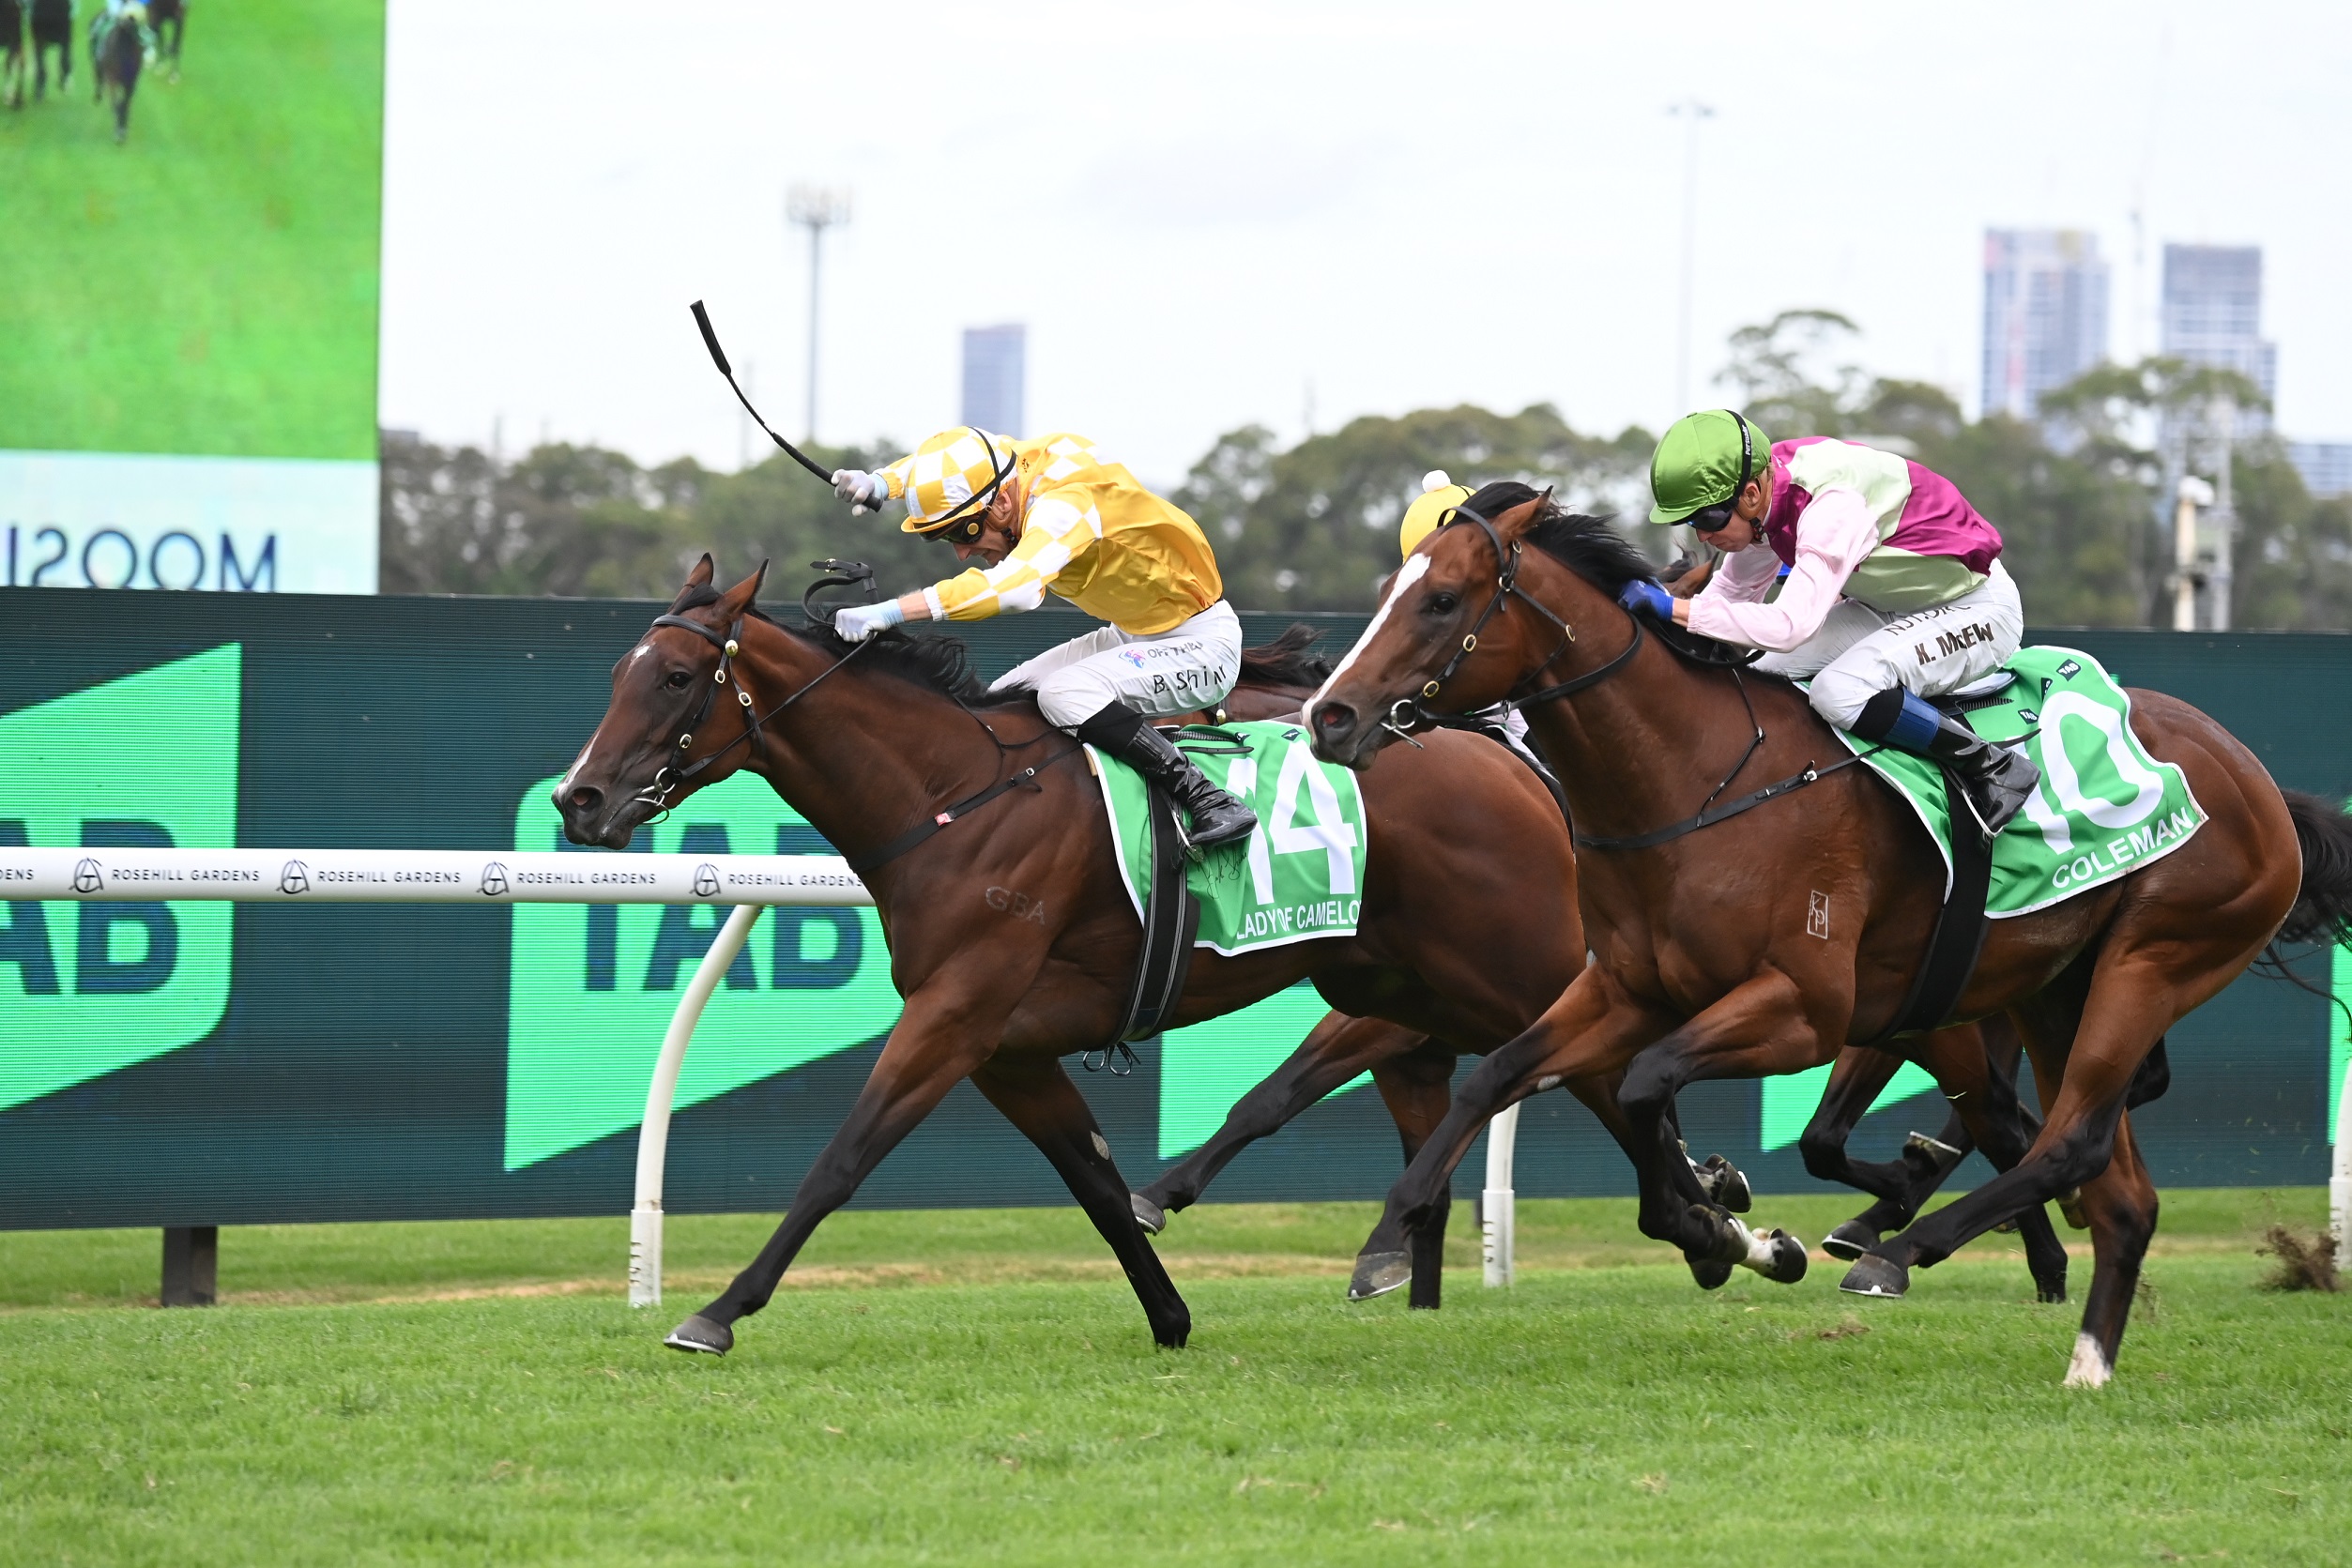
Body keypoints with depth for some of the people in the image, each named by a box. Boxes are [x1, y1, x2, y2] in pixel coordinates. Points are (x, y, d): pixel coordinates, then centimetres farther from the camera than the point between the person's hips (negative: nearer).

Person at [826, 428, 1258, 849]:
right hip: (1132, 636, 10)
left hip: (1203, 643, -10)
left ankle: (1209, 800, -24)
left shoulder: (1063, 505, -31)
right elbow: (942, 465, 14)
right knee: (1005, 703, 6)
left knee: (1062, 694, -28)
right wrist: (880, 485, -7)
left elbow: (1016, 585, -48)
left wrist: (890, 612, -51)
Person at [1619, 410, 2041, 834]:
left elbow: (1791, 626, -42)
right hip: (1887, 605, 9)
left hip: (1976, 606, -9)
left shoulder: (1833, 504, -35)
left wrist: (1673, 608, -41)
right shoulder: (1762, 497, -9)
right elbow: (1735, 591, 7)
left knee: (1840, 692, -31)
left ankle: (1993, 766, -15)